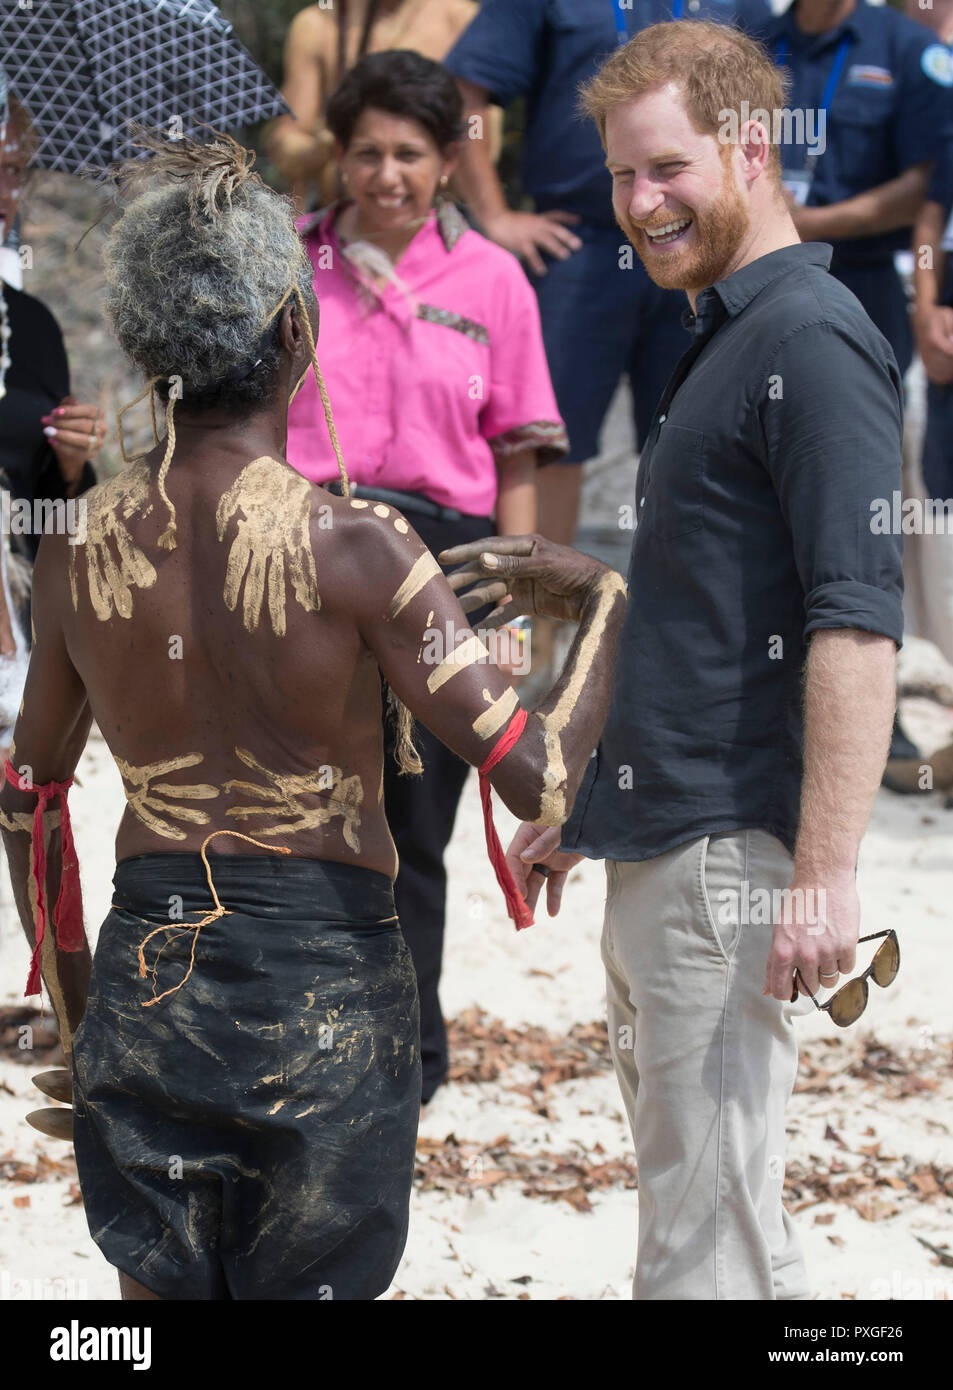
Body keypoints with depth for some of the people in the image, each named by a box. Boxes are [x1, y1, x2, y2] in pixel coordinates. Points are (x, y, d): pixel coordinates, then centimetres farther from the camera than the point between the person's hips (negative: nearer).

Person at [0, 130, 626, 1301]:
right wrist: (602, 604, 0)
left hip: (145, 973, 4)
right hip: (322, 980, -4)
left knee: (155, 1295, 15)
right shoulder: (349, 546, -16)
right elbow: (538, 780, -17)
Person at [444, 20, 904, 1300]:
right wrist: (588, 809, 27)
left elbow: (856, 620, -20)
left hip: (727, 855, -10)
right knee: (731, 1225, 15)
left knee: (703, 1238, -8)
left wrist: (826, 870, -25)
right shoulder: (718, 341, 19)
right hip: (653, 850, 10)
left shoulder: (810, 340, -12)